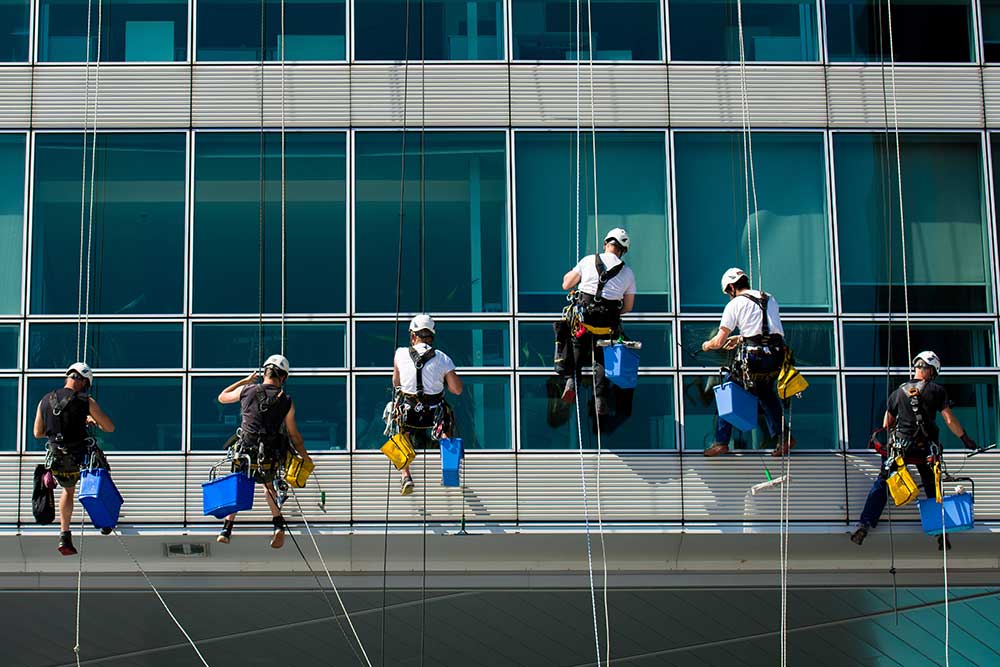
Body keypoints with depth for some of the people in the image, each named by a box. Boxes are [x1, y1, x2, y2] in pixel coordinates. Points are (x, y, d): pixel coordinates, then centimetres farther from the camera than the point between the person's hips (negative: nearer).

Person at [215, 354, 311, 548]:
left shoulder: (246, 390, -2)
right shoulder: (286, 402, -3)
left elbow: (222, 397, 20)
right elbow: (294, 436, 3)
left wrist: (245, 380, 30)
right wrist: (306, 458, 17)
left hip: (245, 457, 0)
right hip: (271, 459, 0)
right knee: (268, 485, 29)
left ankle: (227, 529, 21)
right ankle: (278, 524, 11)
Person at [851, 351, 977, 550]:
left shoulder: (899, 392, 8)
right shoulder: (937, 391, -1)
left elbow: (886, 424, 14)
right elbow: (950, 420, -4)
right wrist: (965, 439, 7)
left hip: (900, 446, 1)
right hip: (926, 449, -1)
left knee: (881, 484, 6)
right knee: (933, 488, 11)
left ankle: (864, 525, -6)